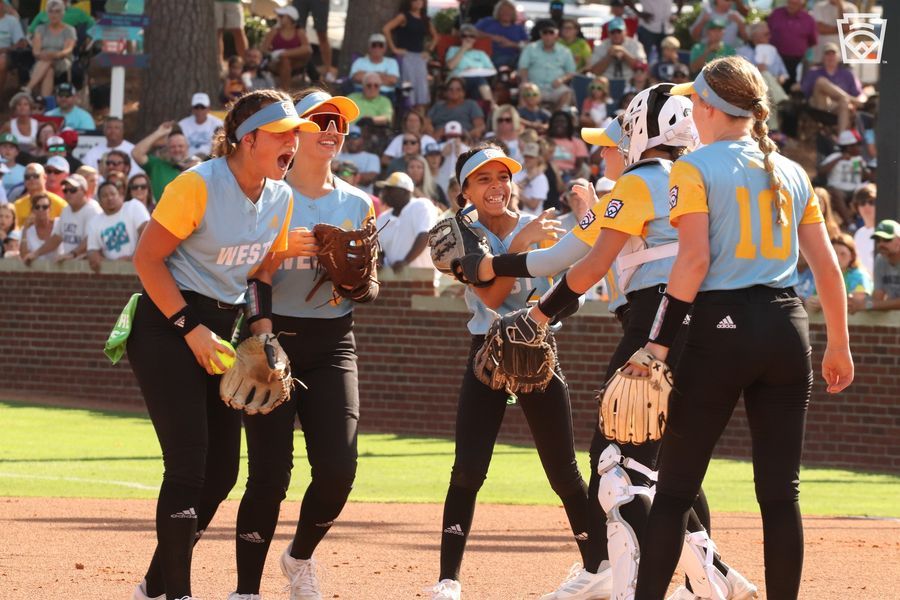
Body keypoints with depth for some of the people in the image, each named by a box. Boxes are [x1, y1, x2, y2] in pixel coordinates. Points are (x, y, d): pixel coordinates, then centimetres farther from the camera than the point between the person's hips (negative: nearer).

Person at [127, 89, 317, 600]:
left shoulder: (281, 198, 4)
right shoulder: (199, 185, -18)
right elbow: (148, 259, -15)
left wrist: (262, 322, 1)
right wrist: (190, 329, -18)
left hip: (221, 329, 8)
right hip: (167, 325, -8)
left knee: (223, 470, 6)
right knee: (188, 465, -14)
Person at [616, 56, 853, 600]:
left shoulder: (695, 168, -4)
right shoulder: (793, 174, 11)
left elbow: (695, 259, -14)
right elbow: (827, 266, 11)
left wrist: (658, 343, -13)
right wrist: (839, 347, 19)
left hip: (721, 329, -4)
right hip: (787, 329, 4)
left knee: (676, 486, 2)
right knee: (781, 490, 6)